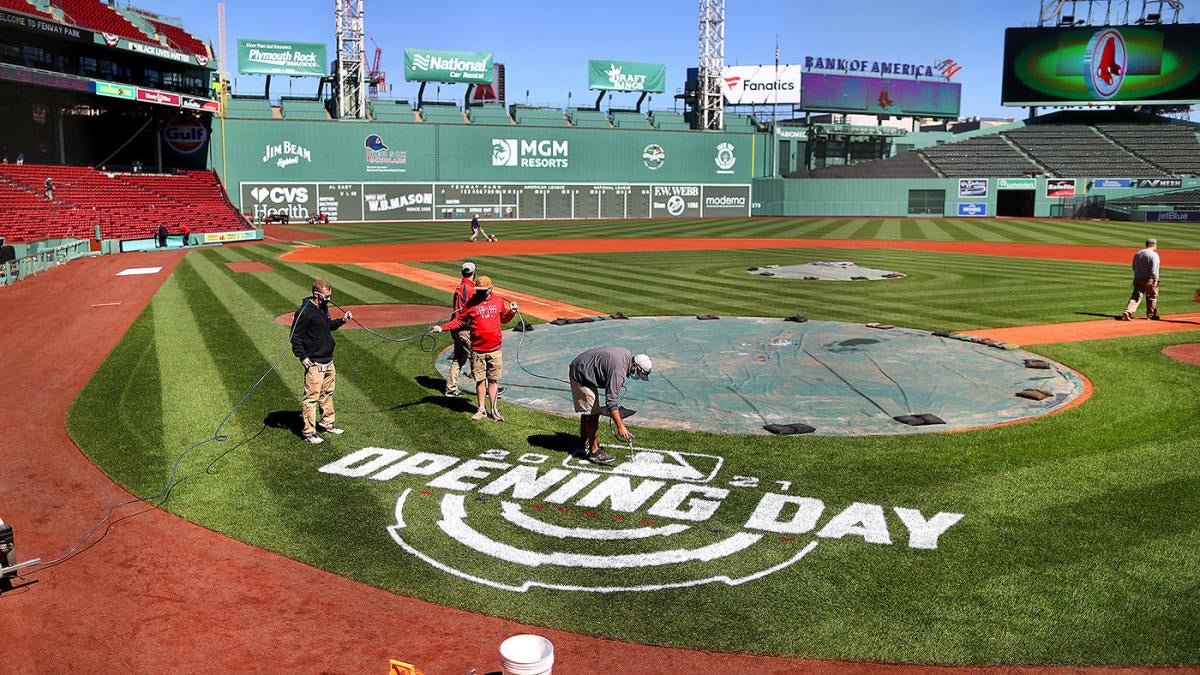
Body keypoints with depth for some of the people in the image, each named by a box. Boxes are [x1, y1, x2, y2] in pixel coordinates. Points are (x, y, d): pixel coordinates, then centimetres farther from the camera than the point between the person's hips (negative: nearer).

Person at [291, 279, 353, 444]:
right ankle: (308, 431, 3)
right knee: (312, 397, -4)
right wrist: (303, 358, -19)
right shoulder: (304, 312, -18)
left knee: (327, 393, 18)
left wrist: (341, 321, 11)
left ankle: (326, 424, 32)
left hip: (328, 361, 9)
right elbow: (295, 337, -16)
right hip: (314, 364, -9)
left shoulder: (323, 307, 10)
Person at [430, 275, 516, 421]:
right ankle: (481, 409, 16)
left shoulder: (499, 301, 5)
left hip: (495, 349, 1)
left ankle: (494, 410, 12)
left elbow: (504, 319, 19)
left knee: (493, 380, 5)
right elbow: (459, 320, 4)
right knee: (480, 380, 5)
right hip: (477, 350, -1)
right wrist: (442, 328, -5)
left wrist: (512, 311, -1)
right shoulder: (471, 303, 1)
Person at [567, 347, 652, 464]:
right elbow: (611, 400, -31)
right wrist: (620, 426, -30)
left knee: (587, 411, 22)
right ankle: (594, 452, -4)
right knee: (592, 414, -11)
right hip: (581, 375, -11)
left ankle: (583, 442, 36)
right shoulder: (618, 370, -31)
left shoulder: (628, 355, -2)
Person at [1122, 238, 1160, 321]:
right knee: (1152, 297, 12)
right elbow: (1154, 269, -18)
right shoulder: (1154, 255, -11)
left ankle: (1127, 311, -18)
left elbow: (1134, 267, 17)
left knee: (1136, 296, 2)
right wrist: (1155, 280, -17)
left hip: (1137, 279, 5)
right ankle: (1151, 315, 21)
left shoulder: (1137, 254, 10)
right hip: (1149, 280, -5)